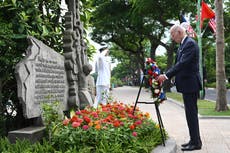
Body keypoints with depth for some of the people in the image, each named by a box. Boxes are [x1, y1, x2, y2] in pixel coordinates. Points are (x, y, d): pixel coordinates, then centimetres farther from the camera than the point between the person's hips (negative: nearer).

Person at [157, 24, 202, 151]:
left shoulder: (190, 43, -15)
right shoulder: (183, 45, 16)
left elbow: (183, 63, -24)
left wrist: (166, 75, -23)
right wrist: (166, 75, 9)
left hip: (190, 84, -10)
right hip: (187, 84, 10)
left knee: (191, 113, -5)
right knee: (191, 113, 14)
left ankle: (196, 143, 3)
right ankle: (194, 140, 23)